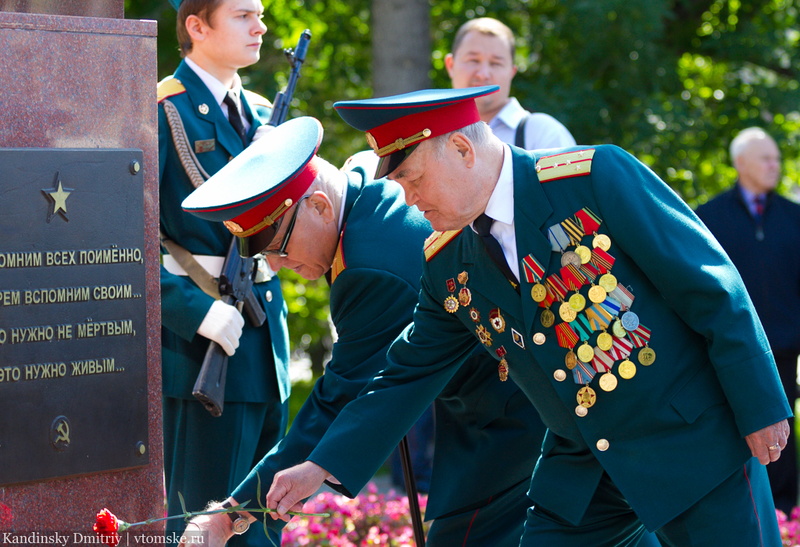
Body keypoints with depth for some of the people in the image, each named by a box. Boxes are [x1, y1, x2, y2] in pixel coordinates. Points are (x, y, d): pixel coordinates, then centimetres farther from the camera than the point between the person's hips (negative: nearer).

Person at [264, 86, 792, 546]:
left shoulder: (596, 176, -16)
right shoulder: (447, 266, 3)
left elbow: (712, 286, -13)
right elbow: (409, 375, 10)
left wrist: (761, 408, -12)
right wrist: (321, 468, 2)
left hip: (697, 445, -5)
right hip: (582, 474, 5)